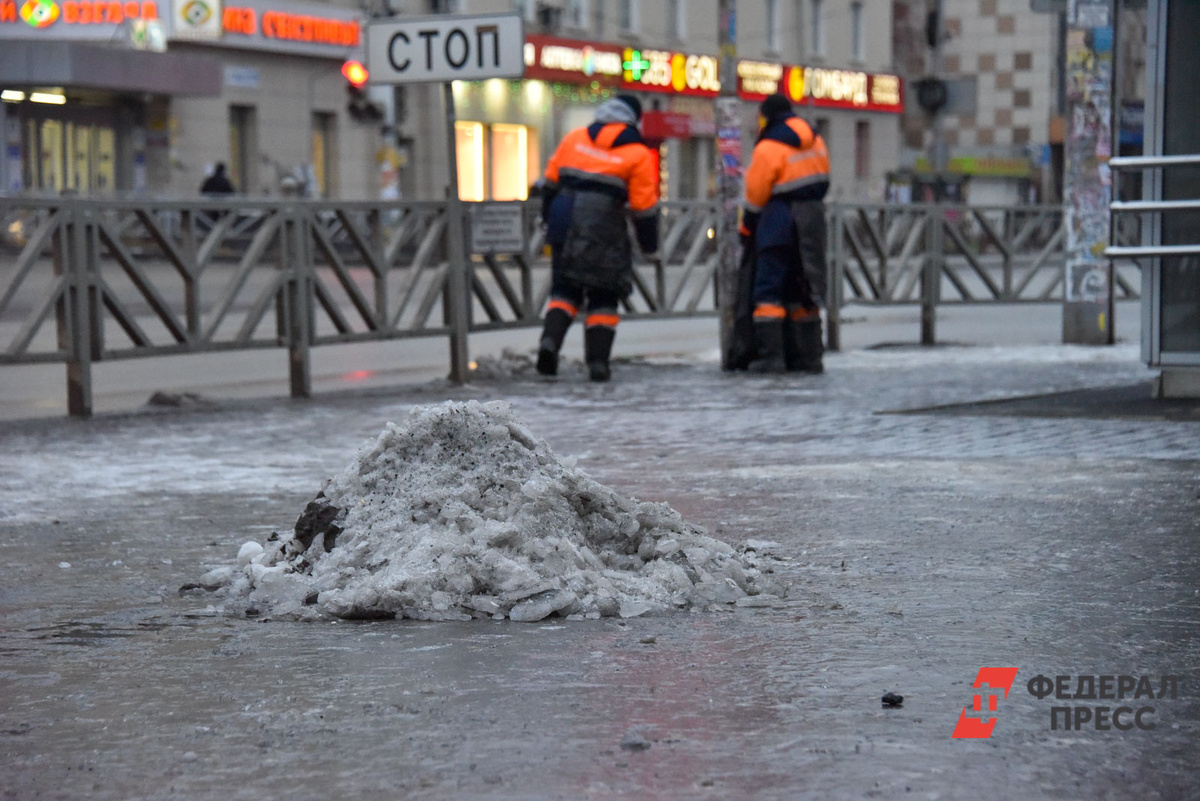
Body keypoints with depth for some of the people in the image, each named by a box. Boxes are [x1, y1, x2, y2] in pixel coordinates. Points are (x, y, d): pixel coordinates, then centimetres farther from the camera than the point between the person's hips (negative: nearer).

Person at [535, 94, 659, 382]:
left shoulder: (575, 138, 9)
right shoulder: (638, 154, -1)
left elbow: (551, 181, 13)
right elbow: (644, 207, -1)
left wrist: (548, 217, 25)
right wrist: (649, 246, 9)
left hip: (565, 225, 3)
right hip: (603, 232, -3)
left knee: (565, 289, 13)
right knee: (603, 296, 9)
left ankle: (550, 340, -11)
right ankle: (598, 361, 3)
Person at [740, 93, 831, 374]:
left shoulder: (768, 148, -12)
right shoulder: (815, 140, 10)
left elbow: (756, 195, -7)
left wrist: (747, 229, 6)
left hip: (780, 224, -7)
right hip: (813, 222, 7)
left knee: (769, 290, -3)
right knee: (804, 289, 13)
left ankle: (770, 357, -11)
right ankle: (808, 357, 13)